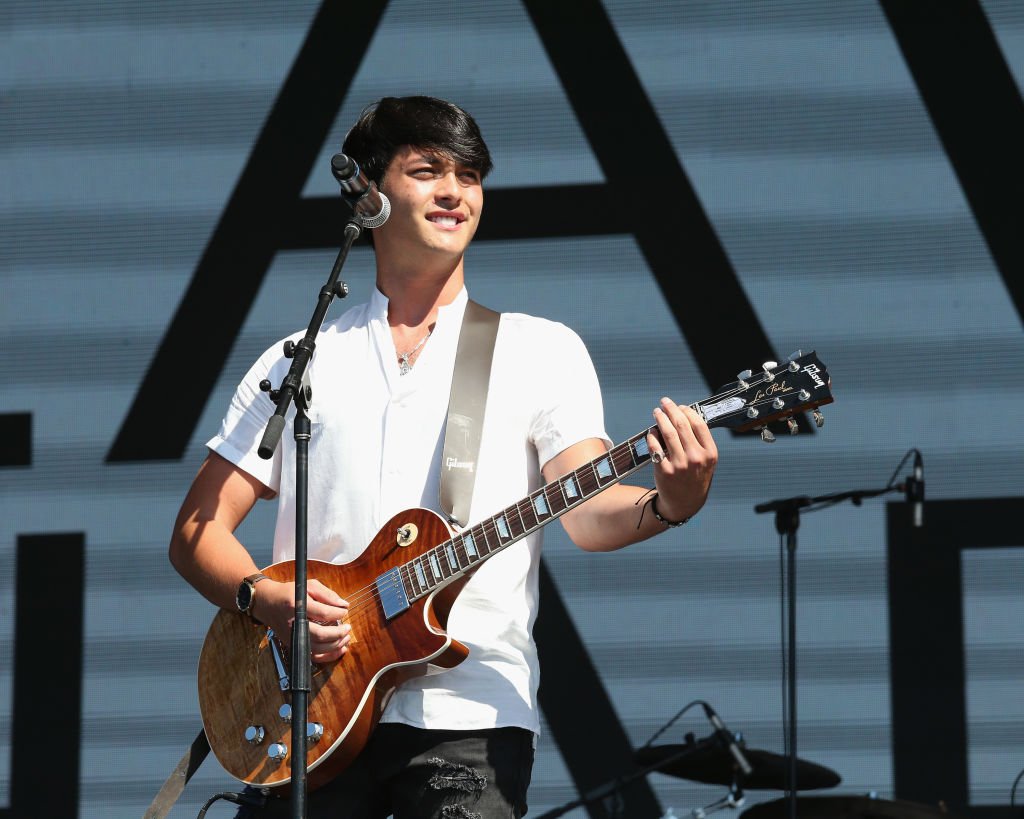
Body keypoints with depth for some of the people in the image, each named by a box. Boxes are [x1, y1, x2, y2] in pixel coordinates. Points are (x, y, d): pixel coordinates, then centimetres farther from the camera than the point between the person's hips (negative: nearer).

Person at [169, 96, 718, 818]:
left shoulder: (542, 351, 9)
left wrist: (668, 504, -26)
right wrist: (266, 598, -7)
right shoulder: (298, 364, 14)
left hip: (468, 716, -2)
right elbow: (197, 530, 13)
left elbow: (588, 511, -4)